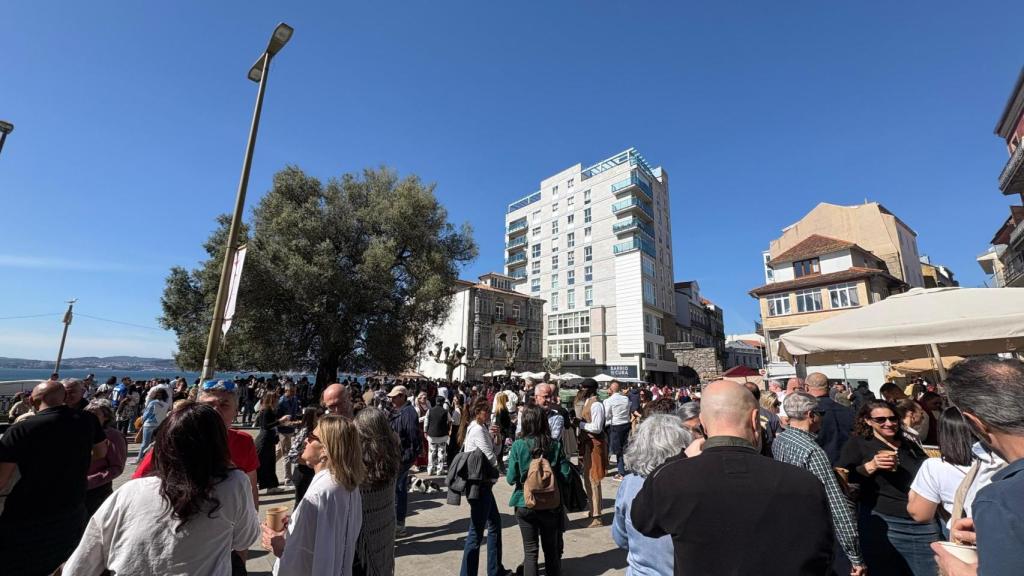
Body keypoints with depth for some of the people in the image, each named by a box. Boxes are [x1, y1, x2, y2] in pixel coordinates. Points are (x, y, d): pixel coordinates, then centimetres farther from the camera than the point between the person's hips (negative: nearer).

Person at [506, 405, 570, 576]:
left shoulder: (518, 446, -16)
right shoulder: (555, 445, -11)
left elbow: (511, 479, -12)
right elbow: (565, 475, -8)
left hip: (525, 504, -1)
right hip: (550, 504, 2)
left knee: (530, 551, 14)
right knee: (551, 548, 21)